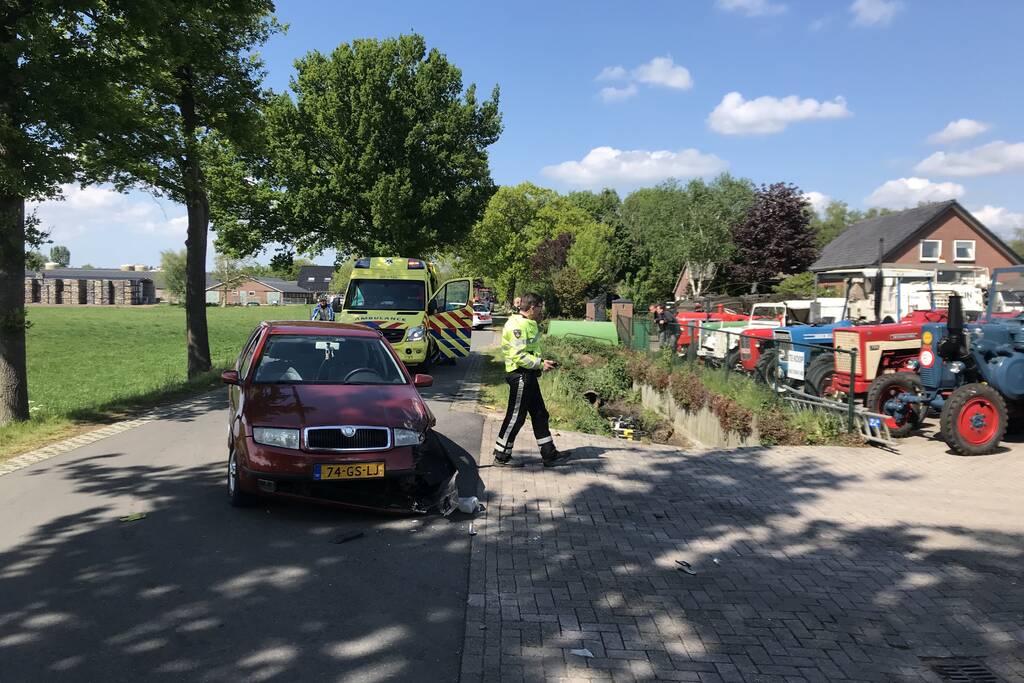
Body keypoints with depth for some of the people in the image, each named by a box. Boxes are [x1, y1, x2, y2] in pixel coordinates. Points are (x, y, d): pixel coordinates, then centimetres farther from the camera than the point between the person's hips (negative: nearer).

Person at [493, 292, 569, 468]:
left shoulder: (528, 323, 16)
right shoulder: (517, 325, -17)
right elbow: (519, 356, -24)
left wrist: (542, 362, 11)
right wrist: (541, 363, -18)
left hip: (528, 376, 11)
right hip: (520, 376, -11)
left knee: (540, 414, 13)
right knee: (516, 417, -3)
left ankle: (549, 454, 21)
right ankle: (501, 456, 8)